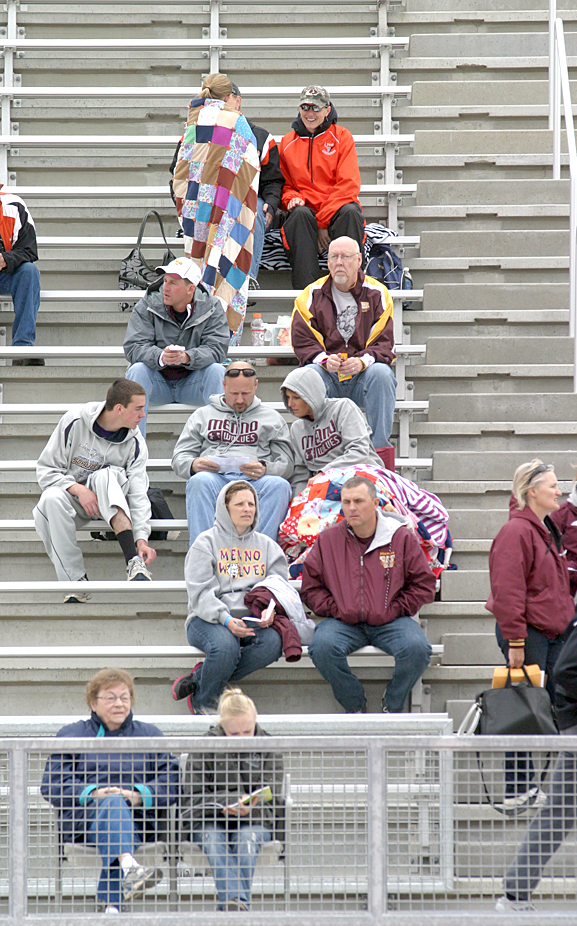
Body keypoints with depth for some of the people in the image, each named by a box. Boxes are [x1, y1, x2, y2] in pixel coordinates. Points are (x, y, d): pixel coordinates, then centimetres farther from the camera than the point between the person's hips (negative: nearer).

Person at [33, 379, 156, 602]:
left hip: (109, 502, 1)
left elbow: (138, 493, -15)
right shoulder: (75, 422, -14)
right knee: (52, 499, -36)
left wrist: (141, 539, -28)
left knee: (106, 475, -33)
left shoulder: (135, 443, -8)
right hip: (70, 493, -1)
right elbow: (46, 469, -10)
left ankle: (134, 562, -46)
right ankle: (76, 582, -32)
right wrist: (78, 489, -26)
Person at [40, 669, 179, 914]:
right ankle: (128, 867, -63)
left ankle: (112, 904, -47)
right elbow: (52, 784, 7)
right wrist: (91, 793, -11)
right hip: (85, 818, -1)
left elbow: (171, 781, 10)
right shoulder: (71, 735, 20)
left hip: (139, 819, 1)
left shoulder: (150, 735, 25)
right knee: (113, 803, -36)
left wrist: (140, 795, -10)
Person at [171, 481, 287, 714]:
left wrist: (269, 610, -11)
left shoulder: (267, 546, 19)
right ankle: (202, 703, -12)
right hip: (208, 620, -4)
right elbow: (201, 592, -6)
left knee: (273, 642, -31)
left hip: (251, 619, 4)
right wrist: (226, 619, -23)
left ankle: (198, 679, -19)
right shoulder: (206, 542, 6)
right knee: (226, 645, -38)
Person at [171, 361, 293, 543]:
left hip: (254, 481, 0)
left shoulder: (272, 418, 25)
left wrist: (265, 468, -10)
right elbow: (179, 459, 20)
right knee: (200, 481, -37)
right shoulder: (202, 415, 27)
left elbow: (286, 465, 16)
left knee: (279, 485, -35)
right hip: (215, 478, 0)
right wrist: (193, 465, -7)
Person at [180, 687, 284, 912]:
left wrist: (248, 807, -18)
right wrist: (225, 805, -17)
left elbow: (271, 798, 5)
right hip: (210, 820, -1)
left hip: (255, 820, 1)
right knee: (212, 841, -35)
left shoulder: (267, 748, 9)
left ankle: (231, 903, -49)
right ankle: (235, 900, -55)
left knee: (248, 838, -34)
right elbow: (191, 796, 1)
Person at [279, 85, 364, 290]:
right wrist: (292, 198, -11)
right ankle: (305, 291, -40)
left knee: (351, 211, -35)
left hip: (336, 210, -1)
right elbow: (284, 184, 16)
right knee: (300, 213, -34)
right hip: (306, 208, 1)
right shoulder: (287, 142, 14)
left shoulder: (342, 137, 6)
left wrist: (323, 221, -14)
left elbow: (348, 184, -4)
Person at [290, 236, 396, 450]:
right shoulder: (312, 295, 7)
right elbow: (302, 341, 1)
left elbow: (384, 342, -2)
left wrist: (362, 361, -23)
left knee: (381, 373, -32)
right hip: (327, 376, 0)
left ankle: (380, 448, -26)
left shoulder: (377, 293, 5)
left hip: (363, 373, 0)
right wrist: (325, 360, -20)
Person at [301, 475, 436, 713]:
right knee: (322, 647, -31)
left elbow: (423, 585, 6)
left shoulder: (401, 537, 4)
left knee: (417, 648, -31)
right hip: (343, 622, 1)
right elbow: (310, 587, 13)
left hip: (390, 621, -1)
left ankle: (393, 706, -3)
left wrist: (393, 610, -4)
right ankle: (354, 706, -7)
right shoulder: (327, 540, 9)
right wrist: (335, 609, -3)